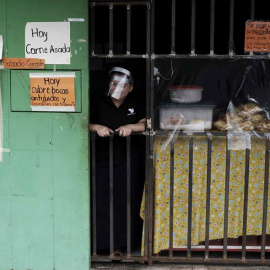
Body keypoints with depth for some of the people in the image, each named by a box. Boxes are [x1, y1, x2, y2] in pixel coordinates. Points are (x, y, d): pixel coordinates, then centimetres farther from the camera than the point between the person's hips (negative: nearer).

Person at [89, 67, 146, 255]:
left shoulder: (135, 103, 8)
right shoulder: (99, 102, 4)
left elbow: (145, 124, -2)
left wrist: (130, 127, -20)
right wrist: (97, 127, -21)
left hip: (129, 162, 1)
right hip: (103, 160, -1)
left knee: (126, 201, 3)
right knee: (102, 202, -2)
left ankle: (120, 243, 16)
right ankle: (102, 242, 10)